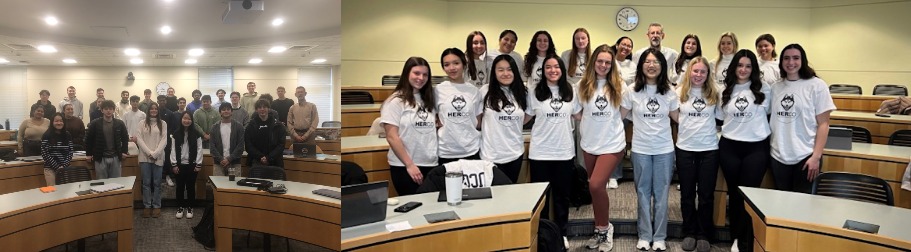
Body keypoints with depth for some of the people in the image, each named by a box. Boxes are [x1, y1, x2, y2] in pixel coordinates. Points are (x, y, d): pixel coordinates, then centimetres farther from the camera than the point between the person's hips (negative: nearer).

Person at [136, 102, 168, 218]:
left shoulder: (163, 123, 4)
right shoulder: (142, 123, 5)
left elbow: (164, 140, -1)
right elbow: (139, 139, -1)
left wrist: (155, 154, -11)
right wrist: (149, 153, -12)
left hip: (158, 157, -1)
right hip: (145, 156, 1)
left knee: (157, 183, 4)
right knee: (146, 182, 4)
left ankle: (156, 206, 12)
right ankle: (147, 206, 12)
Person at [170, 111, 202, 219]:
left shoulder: (196, 134, -2)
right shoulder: (176, 133, 2)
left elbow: (199, 149, -2)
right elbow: (173, 149, 1)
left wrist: (198, 164, -7)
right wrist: (174, 164, -4)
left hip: (192, 164, -1)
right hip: (180, 164, 1)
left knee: (191, 187, 6)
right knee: (180, 187, 8)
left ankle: (190, 208, 16)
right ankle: (180, 208, 19)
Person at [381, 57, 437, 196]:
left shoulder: (429, 99, 11)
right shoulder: (395, 101, -6)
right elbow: (392, 137, -11)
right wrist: (409, 165, -14)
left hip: (430, 165, 5)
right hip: (404, 167, -5)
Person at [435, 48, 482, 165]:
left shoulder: (474, 91, 5)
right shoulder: (437, 90, -2)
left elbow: (478, 121, 13)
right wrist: (442, 125, -8)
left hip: (471, 150, 2)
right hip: (446, 152, -2)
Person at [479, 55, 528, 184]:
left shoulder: (522, 93, 4)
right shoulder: (485, 91, -7)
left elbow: (527, 116, 18)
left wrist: (513, 125, 7)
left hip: (515, 153, 3)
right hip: (492, 154, -3)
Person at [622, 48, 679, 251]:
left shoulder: (669, 92, 1)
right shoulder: (633, 91, -3)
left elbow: (677, 118, 11)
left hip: (664, 150, 1)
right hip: (640, 150, -1)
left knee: (661, 194, 7)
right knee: (643, 193, 8)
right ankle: (644, 235, 18)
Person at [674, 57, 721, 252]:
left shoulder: (715, 93, 2)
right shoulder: (680, 92, 0)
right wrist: (680, 133, 1)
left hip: (709, 149, 0)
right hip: (685, 149, 0)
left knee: (706, 194, 6)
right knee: (687, 193, 9)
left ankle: (703, 235, 19)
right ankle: (689, 233, 22)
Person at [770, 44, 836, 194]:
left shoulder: (816, 85, -3)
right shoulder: (775, 87, 7)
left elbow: (823, 124, -5)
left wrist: (816, 156, -11)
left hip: (805, 157, -3)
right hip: (779, 157, 3)